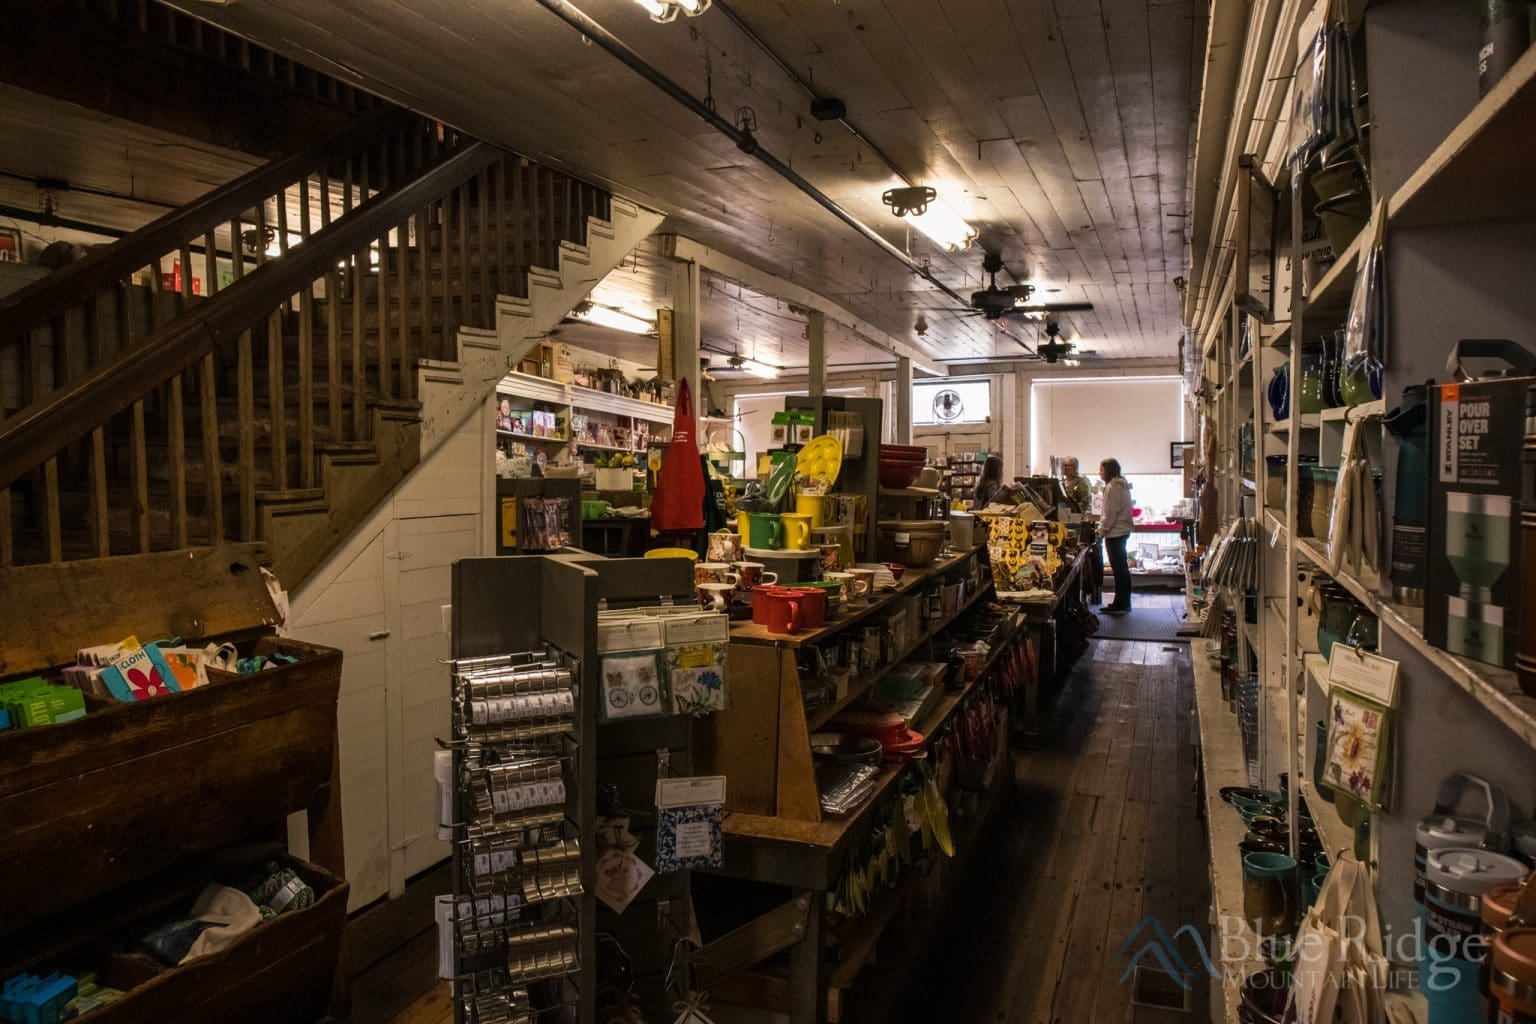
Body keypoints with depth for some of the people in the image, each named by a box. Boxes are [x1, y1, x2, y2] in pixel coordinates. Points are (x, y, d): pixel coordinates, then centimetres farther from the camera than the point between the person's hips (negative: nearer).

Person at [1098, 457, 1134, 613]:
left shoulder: (1112, 487, -17)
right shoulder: (1122, 485, 14)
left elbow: (1110, 513, -20)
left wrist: (1101, 530, -10)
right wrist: (1103, 527, 17)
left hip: (1114, 533, -10)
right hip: (1123, 530, 10)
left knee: (1119, 568, -5)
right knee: (1122, 568, 14)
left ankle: (1121, 605, 0)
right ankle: (1123, 603, 21)